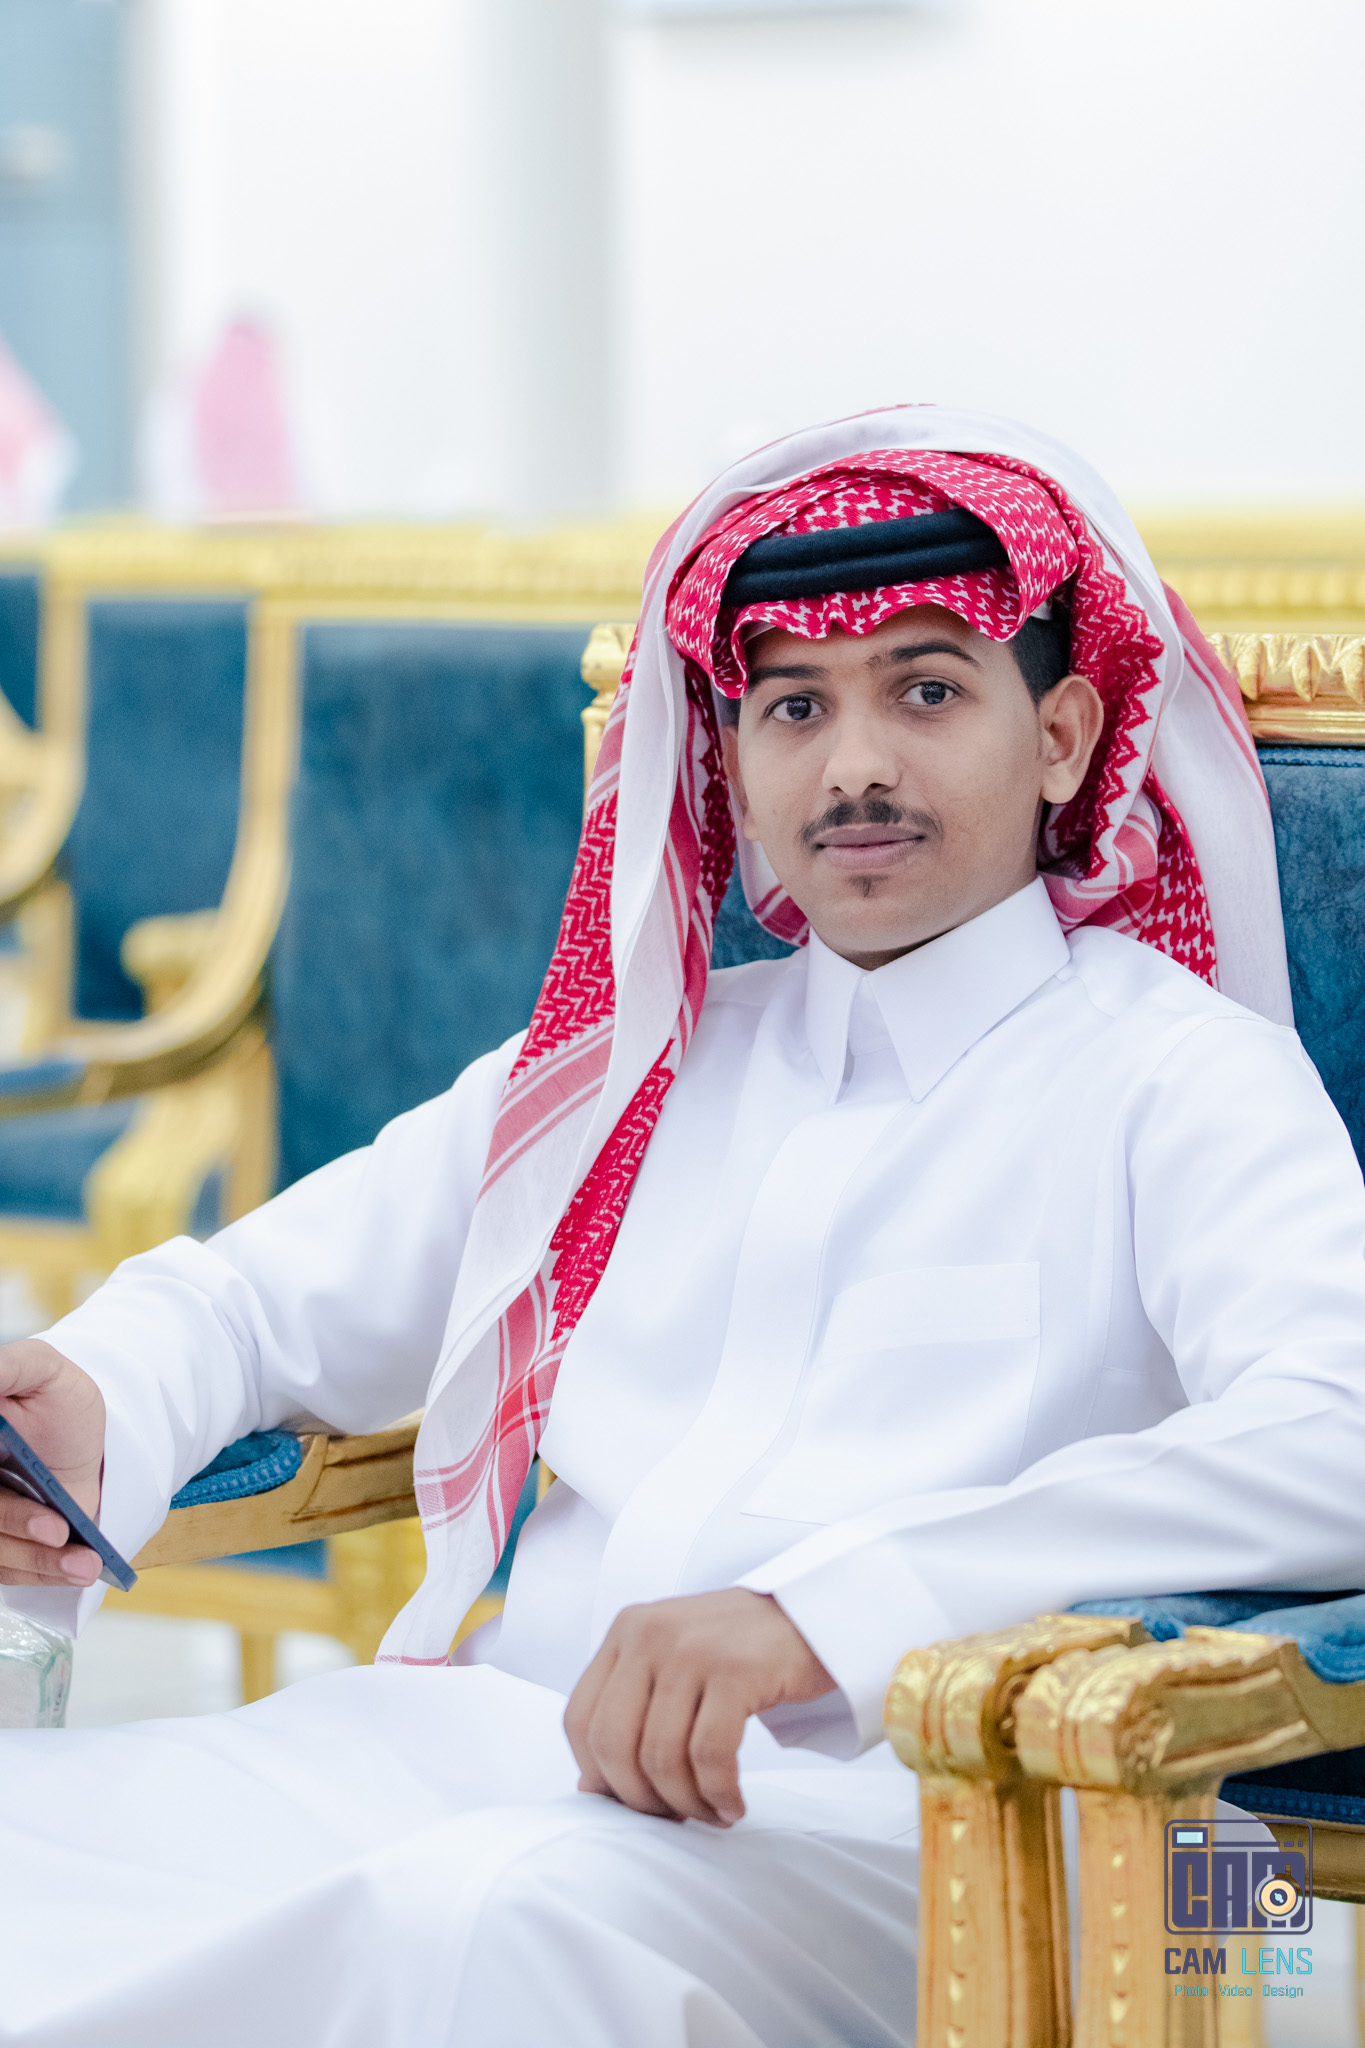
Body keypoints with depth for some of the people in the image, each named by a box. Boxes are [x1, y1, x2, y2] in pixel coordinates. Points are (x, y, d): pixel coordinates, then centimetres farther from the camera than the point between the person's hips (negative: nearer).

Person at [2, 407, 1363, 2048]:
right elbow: (255, 1296, 28)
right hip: (481, 1750, 5)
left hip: (862, 1811, -5)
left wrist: (824, 1606, -24)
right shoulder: (629, 1067, 23)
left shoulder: (1180, 1077, 5)